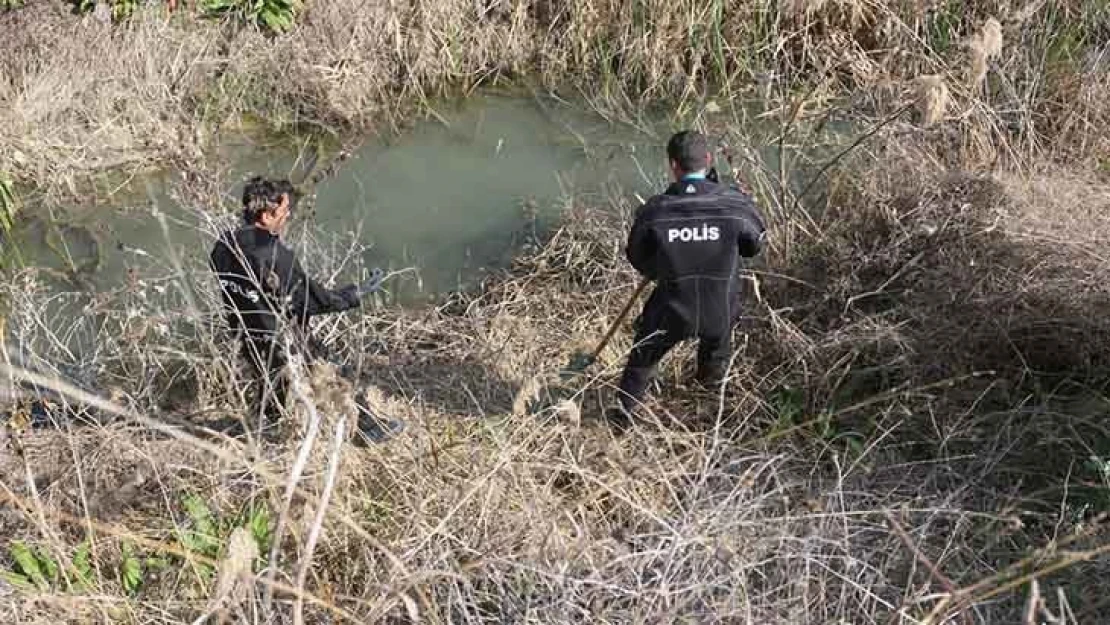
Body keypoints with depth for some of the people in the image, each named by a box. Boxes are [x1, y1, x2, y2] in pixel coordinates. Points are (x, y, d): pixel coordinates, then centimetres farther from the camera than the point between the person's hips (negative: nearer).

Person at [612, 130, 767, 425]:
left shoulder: (653, 211, -18)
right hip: (721, 312, 1)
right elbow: (755, 244, 1)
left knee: (643, 356, 27)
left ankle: (625, 409, 40)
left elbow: (638, 259, -2)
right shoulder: (735, 203, -18)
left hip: (671, 311, 0)